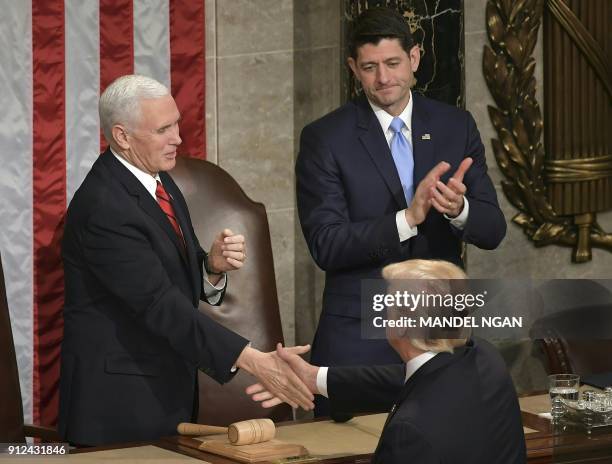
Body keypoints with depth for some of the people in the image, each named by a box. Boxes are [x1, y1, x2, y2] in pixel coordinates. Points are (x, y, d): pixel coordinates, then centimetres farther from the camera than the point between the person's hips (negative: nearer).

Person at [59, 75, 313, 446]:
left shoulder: (159, 180, 6)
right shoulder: (103, 206, -22)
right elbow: (159, 303, -27)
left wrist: (214, 266, -12)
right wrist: (252, 360, -32)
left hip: (168, 386, 8)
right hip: (119, 400, -8)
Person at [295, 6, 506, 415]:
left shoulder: (456, 127, 4)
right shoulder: (324, 138, -5)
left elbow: (492, 230, 1)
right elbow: (326, 246, -12)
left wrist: (458, 208, -22)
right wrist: (409, 218, -25)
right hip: (358, 339, -3)